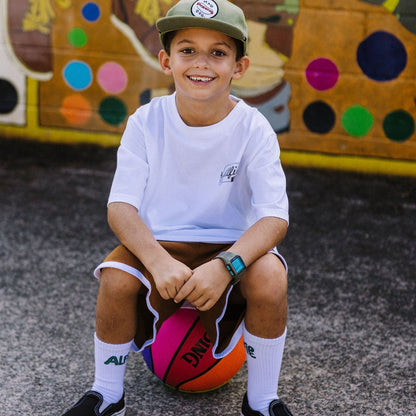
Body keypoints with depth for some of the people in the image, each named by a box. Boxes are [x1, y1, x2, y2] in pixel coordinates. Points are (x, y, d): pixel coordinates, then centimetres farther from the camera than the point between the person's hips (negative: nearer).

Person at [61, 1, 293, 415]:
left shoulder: (253, 128, -13)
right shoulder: (147, 121, -10)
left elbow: (274, 217, -20)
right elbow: (121, 207, -15)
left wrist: (225, 265, -39)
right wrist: (157, 260, -35)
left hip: (233, 245, 0)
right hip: (158, 242, 1)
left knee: (270, 279, -30)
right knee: (116, 278, -28)